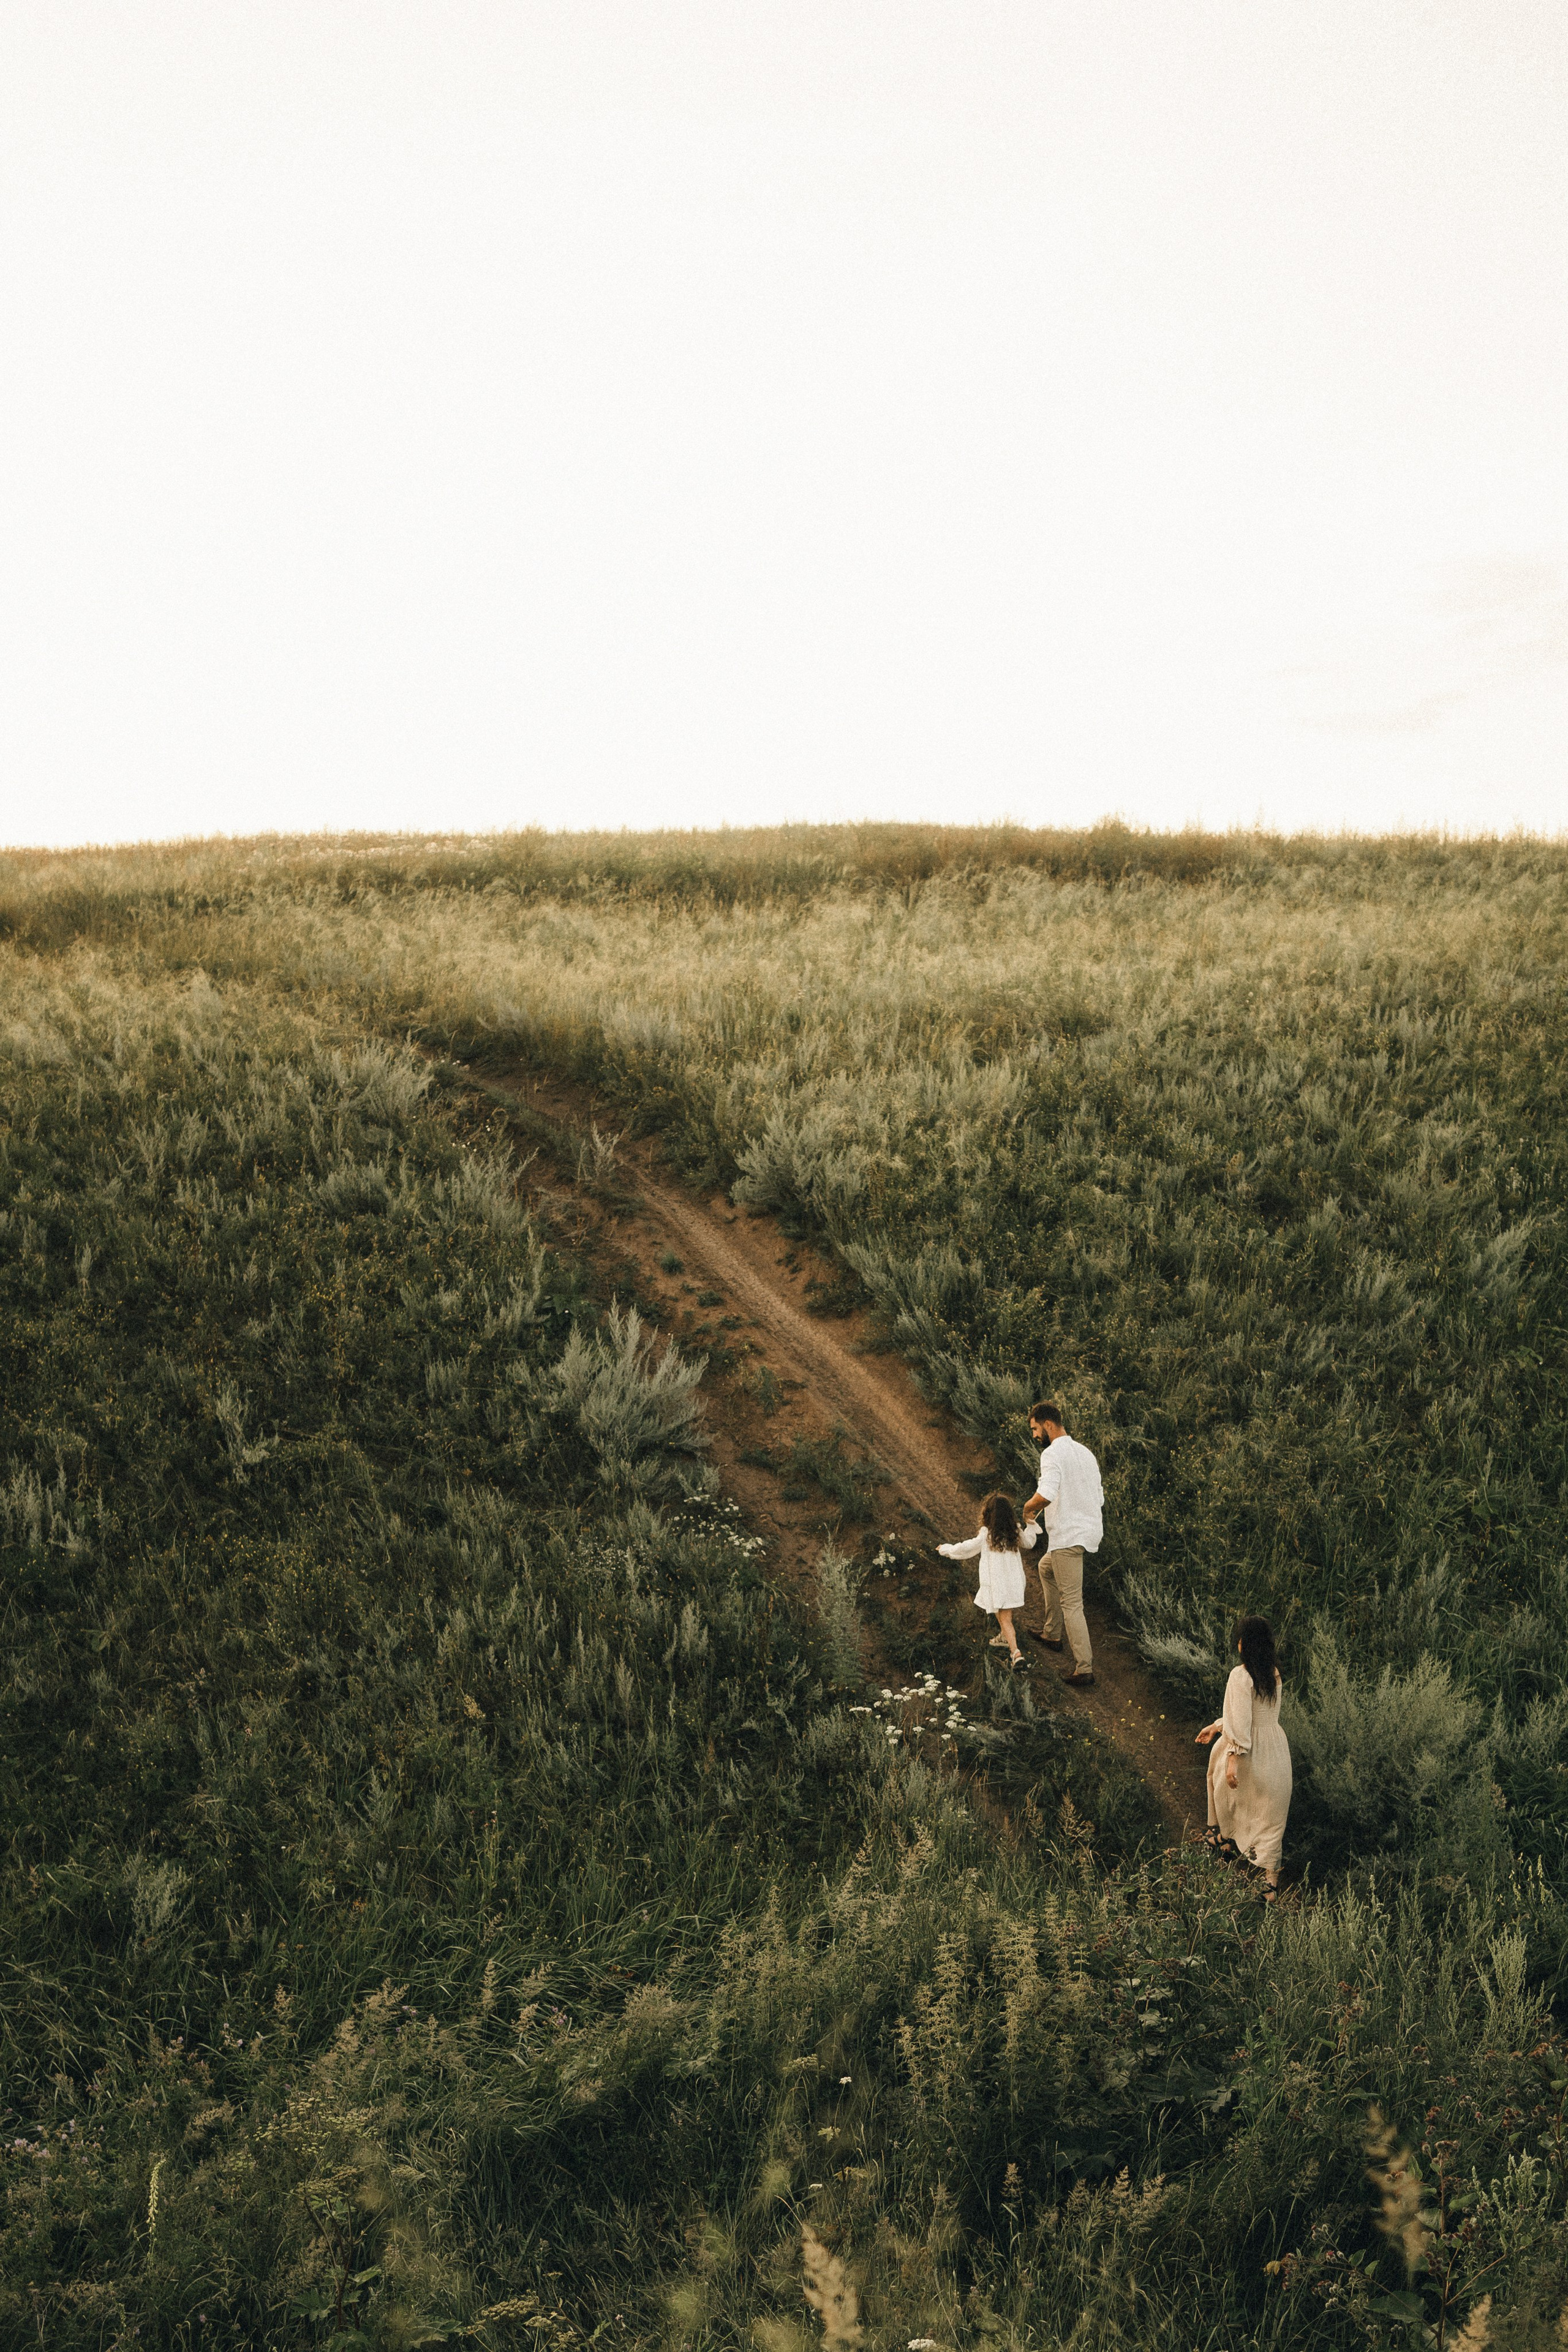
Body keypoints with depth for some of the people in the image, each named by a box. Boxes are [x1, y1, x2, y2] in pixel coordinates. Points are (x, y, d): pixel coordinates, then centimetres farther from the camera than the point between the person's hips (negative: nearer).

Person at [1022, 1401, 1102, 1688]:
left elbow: (1046, 1494, -30)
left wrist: (1028, 1507, -11)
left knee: (1071, 1602, -6)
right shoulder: (1085, 1452, 16)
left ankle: (1084, 1668, -7)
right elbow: (1099, 1498, 20)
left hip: (1068, 1537, -10)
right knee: (1046, 1568, 30)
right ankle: (1053, 1634, 36)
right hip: (1090, 1530, 10)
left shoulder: (1053, 1453, -14)